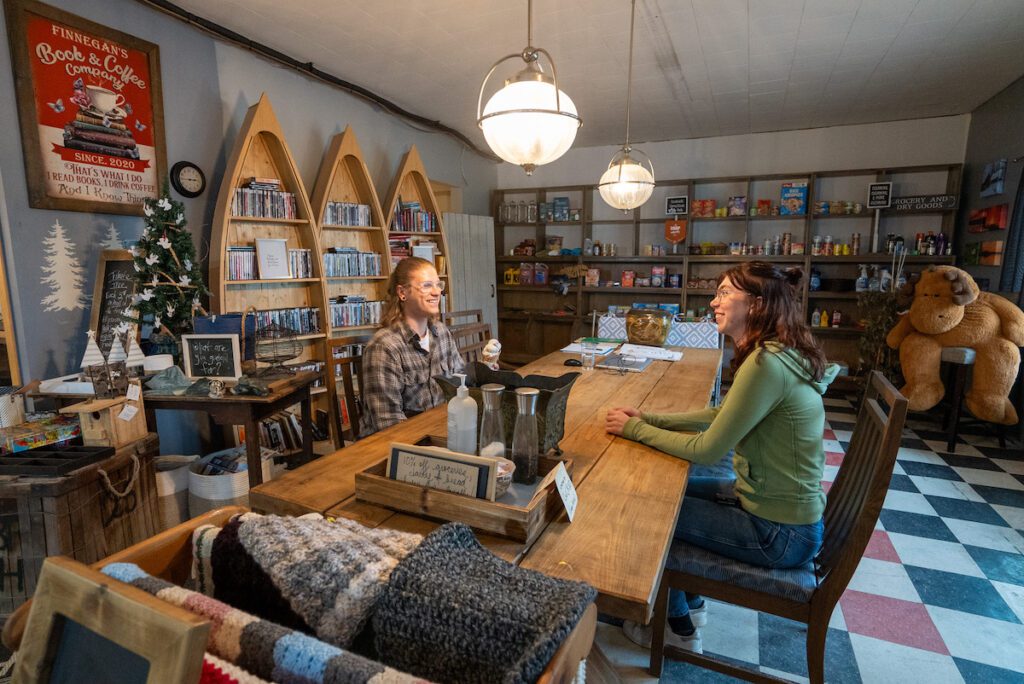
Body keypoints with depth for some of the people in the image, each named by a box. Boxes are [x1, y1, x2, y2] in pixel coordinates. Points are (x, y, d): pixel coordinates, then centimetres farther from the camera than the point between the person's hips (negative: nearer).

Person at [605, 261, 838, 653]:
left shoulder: (767, 364, -29)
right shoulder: (774, 354, 2)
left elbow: (707, 450, -24)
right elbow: (722, 416, 10)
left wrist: (635, 430, -12)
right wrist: (648, 418, 1)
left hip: (780, 532, -9)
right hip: (773, 499, 9)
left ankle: (679, 628, 27)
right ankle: (689, 604, 35)